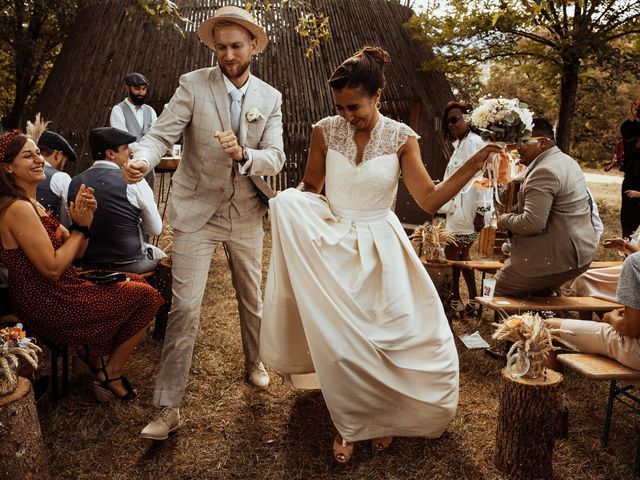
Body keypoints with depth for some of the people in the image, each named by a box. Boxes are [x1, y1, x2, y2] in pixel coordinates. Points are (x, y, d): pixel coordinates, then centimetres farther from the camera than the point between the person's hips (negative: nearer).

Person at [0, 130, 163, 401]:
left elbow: (74, 252, 8)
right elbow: (53, 268, -24)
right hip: (48, 308, -10)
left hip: (51, 297, 10)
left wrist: (84, 217, -10)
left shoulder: (31, 204, 11)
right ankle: (111, 375, 11)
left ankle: (96, 364, 20)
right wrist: (81, 226, -14)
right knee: (147, 297, -6)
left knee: (137, 281, 20)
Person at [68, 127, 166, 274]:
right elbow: (156, 229, -8)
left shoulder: (75, 182, -2)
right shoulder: (133, 182, -15)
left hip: (87, 263, 5)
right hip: (130, 265, -5)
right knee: (161, 256, 25)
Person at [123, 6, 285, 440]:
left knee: (252, 299, 18)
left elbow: (275, 157, -9)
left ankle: (254, 364, 45)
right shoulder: (193, 84, -7)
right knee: (185, 307, -6)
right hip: (197, 213, -3)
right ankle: (168, 408, 5)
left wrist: (242, 154, -30)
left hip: (247, 214, 3)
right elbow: (161, 133, -16)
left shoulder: (271, 98, 0)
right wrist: (141, 160, -38)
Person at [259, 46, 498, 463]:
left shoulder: (401, 138, -7)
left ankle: (380, 416, 27)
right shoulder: (326, 131, -5)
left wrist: (474, 164, -21)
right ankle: (349, 425, 22)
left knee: (386, 338, -5)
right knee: (339, 340, -4)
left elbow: (430, 199, -10)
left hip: (381, 250, 0)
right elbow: (310, 189, 4)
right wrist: (289, 208, -17)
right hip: (332, 246, 0)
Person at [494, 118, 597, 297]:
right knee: (541, 296, 26)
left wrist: (504, 220, -11)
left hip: (557, 258, -11)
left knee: (498, 289, 1)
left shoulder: (544, 171, -21)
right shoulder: (567, 161, 14)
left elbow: (532, 223, -28)